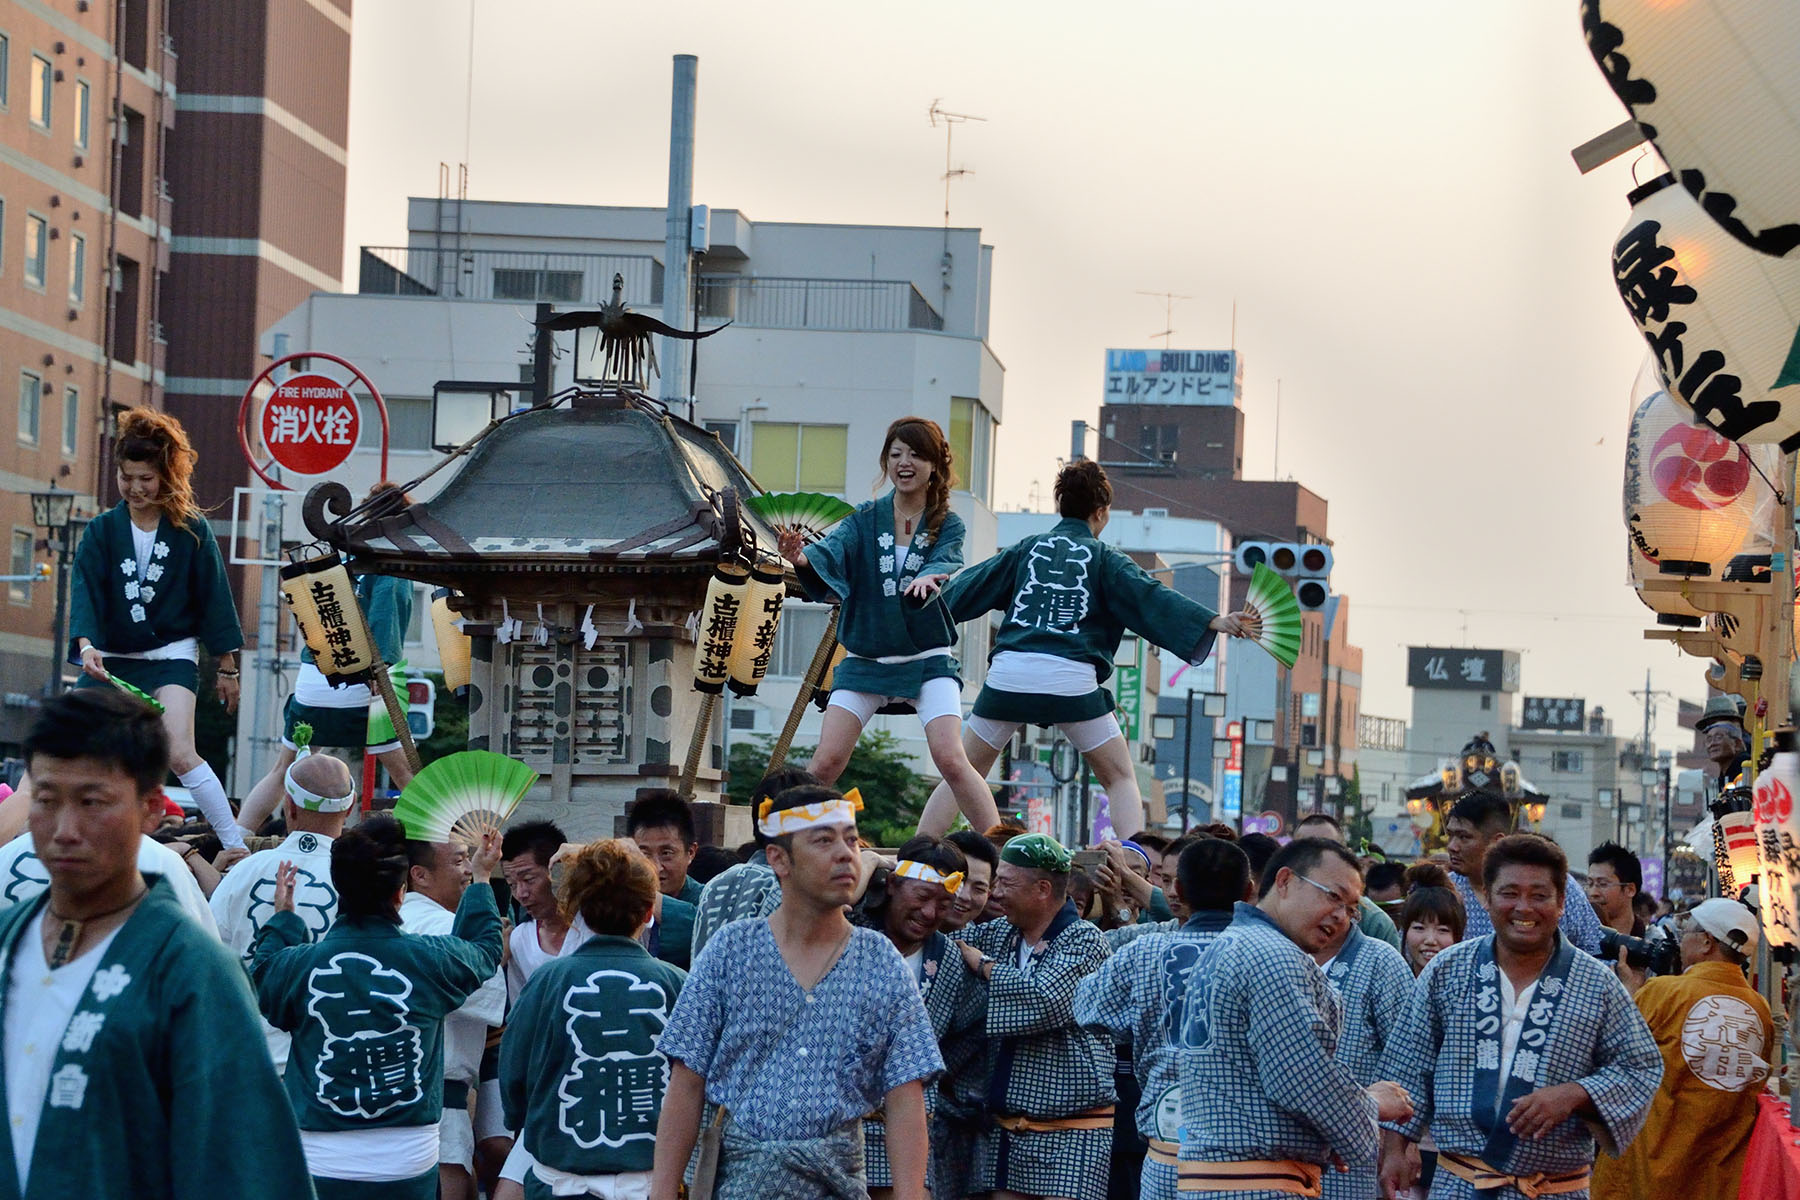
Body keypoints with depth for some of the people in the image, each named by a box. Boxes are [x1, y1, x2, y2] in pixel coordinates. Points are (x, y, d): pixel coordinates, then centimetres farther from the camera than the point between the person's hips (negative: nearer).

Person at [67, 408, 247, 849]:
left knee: (179, 753, -19)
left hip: (171, 657, -3)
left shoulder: (192, 531, -3)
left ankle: (236, 844, -14)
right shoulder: (102, 530, 0)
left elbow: (214, 598, 2)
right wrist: (85, 645, -28)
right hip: (110, 659, 3)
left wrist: (227, 668, 4)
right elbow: (84, 592, -10)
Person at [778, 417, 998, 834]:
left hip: (928, 661, -2)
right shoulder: (866, 519, 2)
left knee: (950, 759, -15)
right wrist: (803, 558, -40)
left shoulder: (947, 525, 0)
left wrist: (928, 578, -44)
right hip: (865, 660, 2)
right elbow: (833, 551, -16)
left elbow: (947, 564, -19)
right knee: (826, 763, -8)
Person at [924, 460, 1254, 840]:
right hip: (1070, 679, -2)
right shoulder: (1105, 558, 9)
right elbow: (1149, 598, -4)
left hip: (1008, 671, 3)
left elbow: (967, 591, 23)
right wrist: (1215, 622, -10)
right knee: (1120, 778, 10)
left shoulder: (1027, 549, 18)